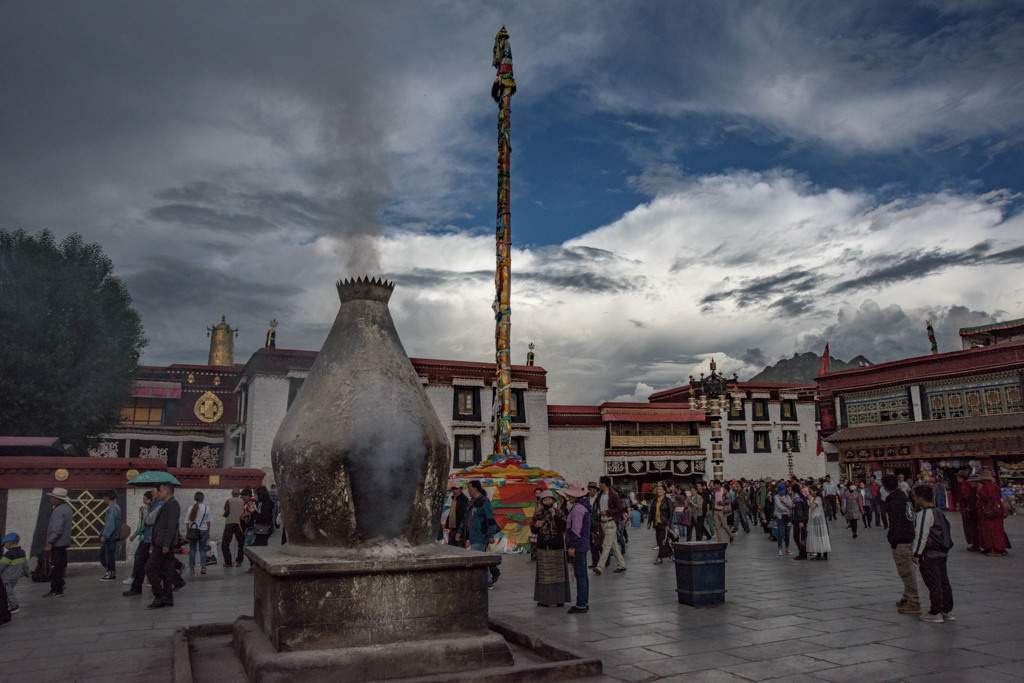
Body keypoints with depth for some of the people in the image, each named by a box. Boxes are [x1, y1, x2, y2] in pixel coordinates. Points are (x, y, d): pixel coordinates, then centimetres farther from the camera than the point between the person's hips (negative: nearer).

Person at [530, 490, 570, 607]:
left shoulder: (559, 513, -2)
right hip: (543, 548, 2)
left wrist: (555, 516, -20)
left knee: (558, 572, 1)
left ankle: (559, 598, 9)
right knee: (543, 573, 5)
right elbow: (533, 531, 7)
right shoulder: (538, 514, 4)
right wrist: (535, 525, -14)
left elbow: (563, 527, -13)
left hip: (557, 547, -2)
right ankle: (544, 598, 14)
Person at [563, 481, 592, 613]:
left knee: (580, 575, -5)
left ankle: (581, 605, -1)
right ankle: (585, 603, 21)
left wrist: (572, 546, -19)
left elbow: (576, 529, -22)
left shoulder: (578, 508, -19)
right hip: (583, 545, 10)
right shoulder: (583, 506, 14)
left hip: (577, 547, -10)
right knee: (583, 575, 14)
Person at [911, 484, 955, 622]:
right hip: (942, 553, 9)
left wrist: (916, 554, -13)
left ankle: (935, 614, 2)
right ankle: (947, 611, 20)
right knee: (944, 582, 13)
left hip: (929, 555, -9)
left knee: (933, 584, -3)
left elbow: (921, 536, -19)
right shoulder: (938, 512, 12)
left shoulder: (924, 514, -17)